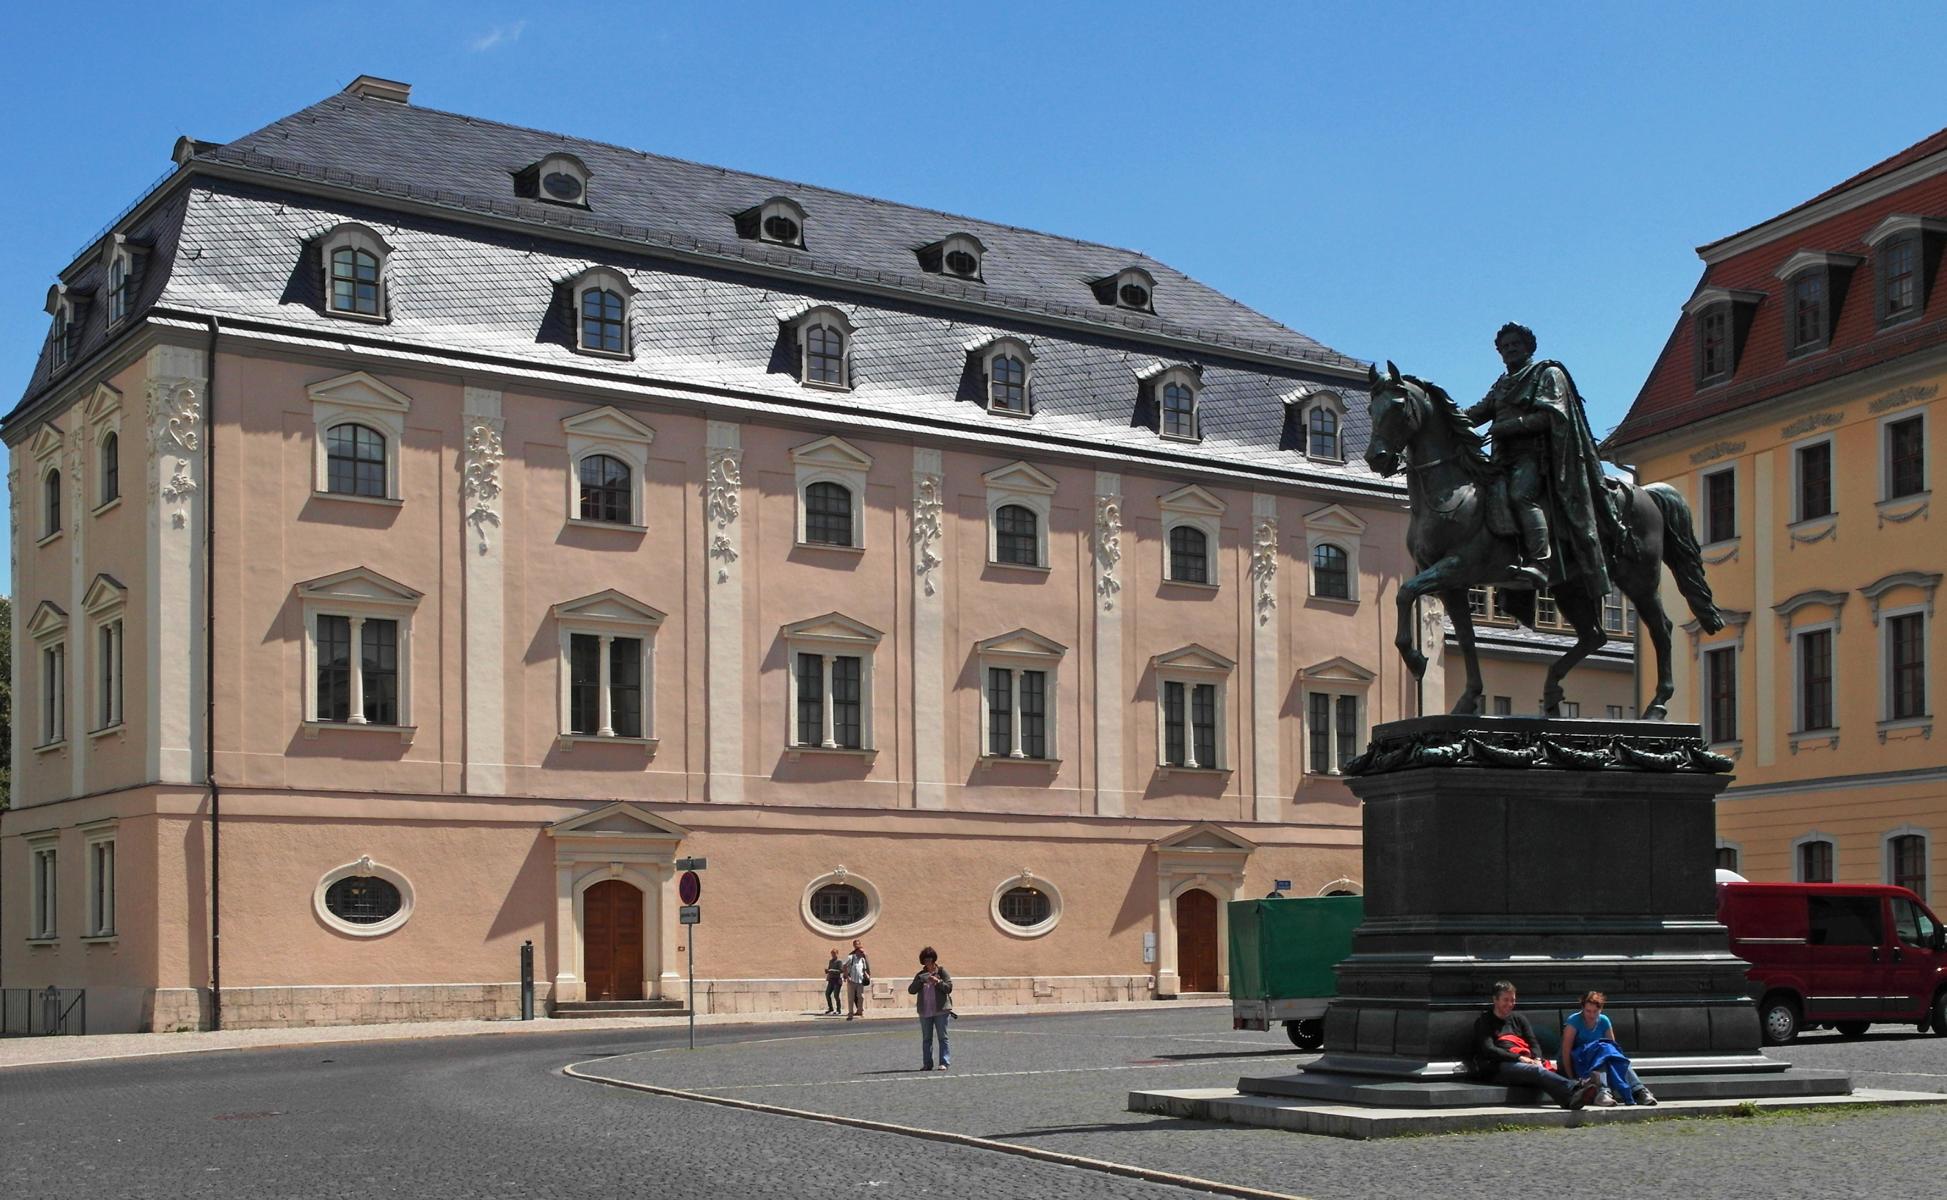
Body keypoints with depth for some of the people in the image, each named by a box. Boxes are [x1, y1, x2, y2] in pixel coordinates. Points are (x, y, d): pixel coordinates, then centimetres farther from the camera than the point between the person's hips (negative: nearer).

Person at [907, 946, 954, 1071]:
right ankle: (927, 1064, 9)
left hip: (941, 1010, -4)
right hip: (925, 1012, 4)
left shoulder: (941, 971, 2)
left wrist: (937, 981, -17)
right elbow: (911, 990, 4)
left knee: (943, 1037, -4)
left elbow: (949, 988, -3)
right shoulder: (920, 975, 11)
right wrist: (920, 981, -13)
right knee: (926, 1039, 5)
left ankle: (944, 1062, -3)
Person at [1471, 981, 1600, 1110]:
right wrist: (1519, 1058, -14)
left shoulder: (1518, 1019, 29)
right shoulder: (1484, 1022, 12)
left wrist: (1537, 1059, -6)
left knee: (1538, 1070, -35)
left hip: (1525, 1063, 5)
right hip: (1498, 1068, -5)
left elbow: (1533, 1043, 18)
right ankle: (1574, 1089, -64)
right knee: (1535, 1071, -36)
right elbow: (1488, 1050, -3)